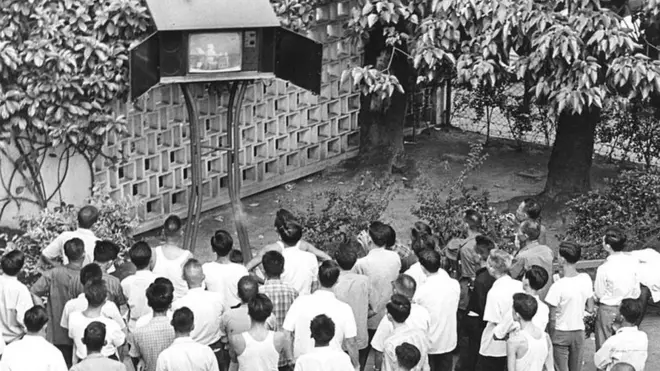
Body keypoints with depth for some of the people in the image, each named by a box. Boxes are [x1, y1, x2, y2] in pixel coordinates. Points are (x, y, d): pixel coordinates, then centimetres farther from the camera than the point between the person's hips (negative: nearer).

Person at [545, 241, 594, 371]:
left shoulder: (558, 286, -20)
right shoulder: (586, 279, -6)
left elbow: (552, 318, -16)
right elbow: (590, 308, 3)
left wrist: (550, 336, -3)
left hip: (561, 333, -4)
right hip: (579, 331, 4)